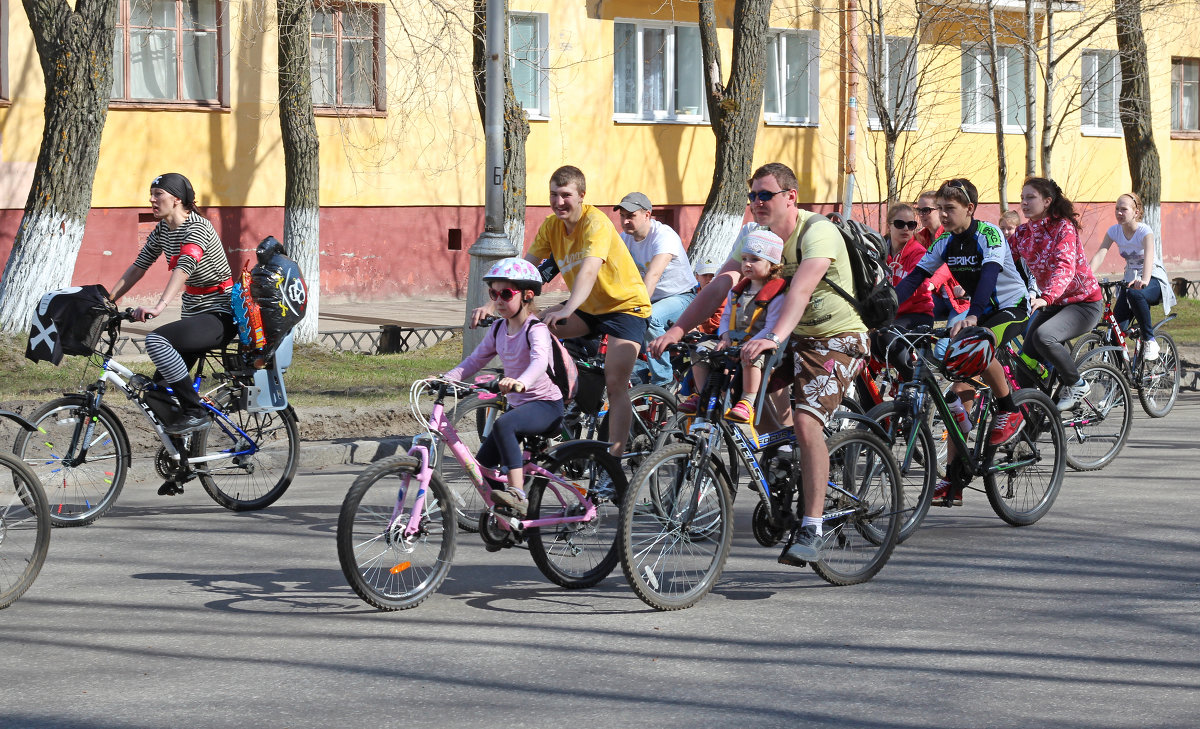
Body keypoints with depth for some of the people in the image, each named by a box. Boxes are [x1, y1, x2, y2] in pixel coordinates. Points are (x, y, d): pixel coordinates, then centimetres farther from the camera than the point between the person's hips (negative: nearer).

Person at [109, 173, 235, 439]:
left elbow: (184, 267, -34)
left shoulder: (197, 228, -18)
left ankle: (195, 413, -24)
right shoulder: (161, 231, 8)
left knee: (156, 340, -31)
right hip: (194, 315, 9)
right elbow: (137, 268, 12)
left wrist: (159, 307, -47)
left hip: (220, 315, -9)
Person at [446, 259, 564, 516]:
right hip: (517, 404, 8)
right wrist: (446, 379, -10)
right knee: (483, 464, -1)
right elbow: (475, 360, 7)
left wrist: (521, 382, -57)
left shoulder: (536, 329, -16)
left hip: (546, 405, -8)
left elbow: (540, 361, -36)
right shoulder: (499, 329, 7)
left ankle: (518, 494, -39)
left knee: (503, 425, -36)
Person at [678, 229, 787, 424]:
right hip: (733, 343, 7)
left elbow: (771, 328, -18)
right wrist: (725, 337, -4)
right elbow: (726, 316, 17)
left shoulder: (777, 295, -10)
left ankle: (747, 403, -32)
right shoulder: (737, 291, 13)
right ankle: (701, 395, -1)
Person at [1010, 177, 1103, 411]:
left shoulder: (1064, 227, -16)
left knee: (1043, 337, -30)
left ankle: (1076, 385, -10)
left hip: (1083, 302, -7)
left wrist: (1046, 298, -48)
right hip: (1053, 304, 7)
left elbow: (1065, 266, -30)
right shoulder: (1023, 233, 4)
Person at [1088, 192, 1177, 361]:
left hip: (1154, 279, -5)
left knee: (1135, 293, -40)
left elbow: (1149, 258, -36)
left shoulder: (1144, 231, -18)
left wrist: (1144, 281, -57)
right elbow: (1100, 254, -15)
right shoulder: (1114, 231, -2)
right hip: (1131, 280, 5)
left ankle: (1149, 341, -24)